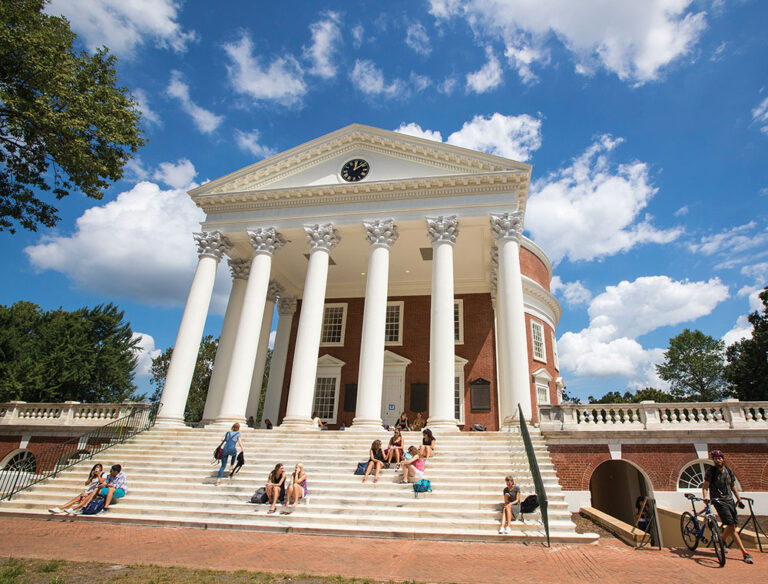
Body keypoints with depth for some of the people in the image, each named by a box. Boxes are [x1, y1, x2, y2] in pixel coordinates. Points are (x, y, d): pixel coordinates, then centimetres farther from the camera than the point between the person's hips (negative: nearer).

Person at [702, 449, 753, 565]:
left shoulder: (728, 470, 5)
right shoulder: (711, 471, -10)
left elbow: (733, 486, 18)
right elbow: (705, 486, -10)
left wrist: (739, 499, 15)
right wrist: (705, 497, -24)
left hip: (730, 500, 6)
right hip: (719, 501, -6)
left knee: (732, 525, 11)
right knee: (731, 526, -13)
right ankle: (745, 553, -8)